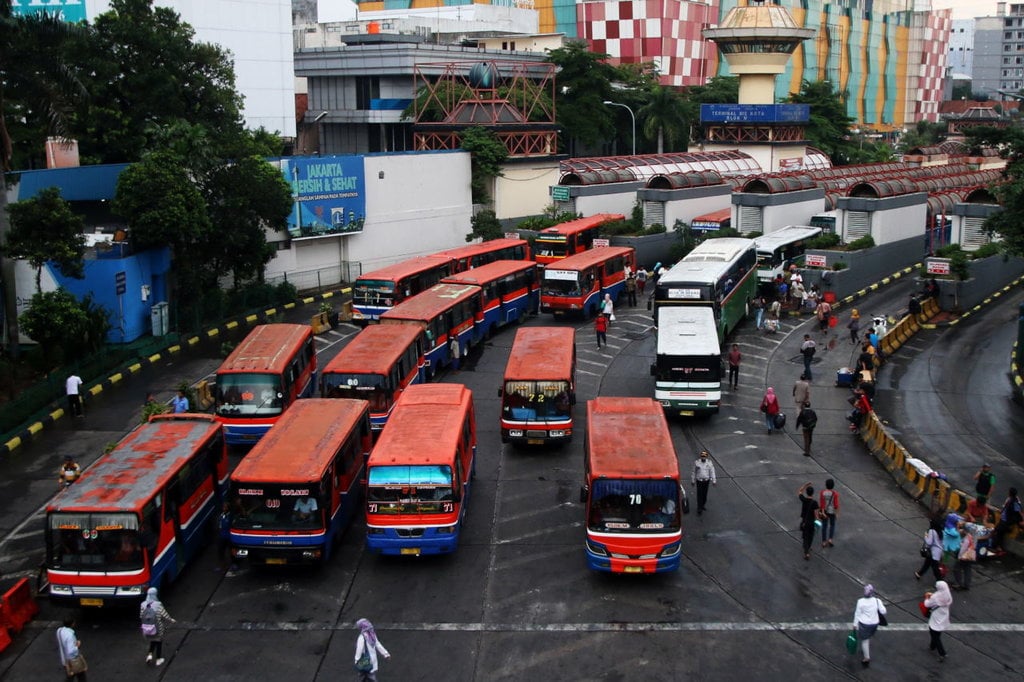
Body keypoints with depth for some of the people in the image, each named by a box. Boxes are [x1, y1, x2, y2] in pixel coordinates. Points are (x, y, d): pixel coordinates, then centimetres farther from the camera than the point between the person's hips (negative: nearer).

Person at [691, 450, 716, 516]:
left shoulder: (709, 463, -7)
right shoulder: (697, 462, -9)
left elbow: (712, 472, -3)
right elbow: (694, 472, 1)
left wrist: (714, 481, -4)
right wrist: (693, 481, 5)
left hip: (706, 481, 2)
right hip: (699, 481, -2)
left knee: (704, 494, 16)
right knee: (699, 495, -3)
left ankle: (703, 504, 39)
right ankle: (699, 509, 2)